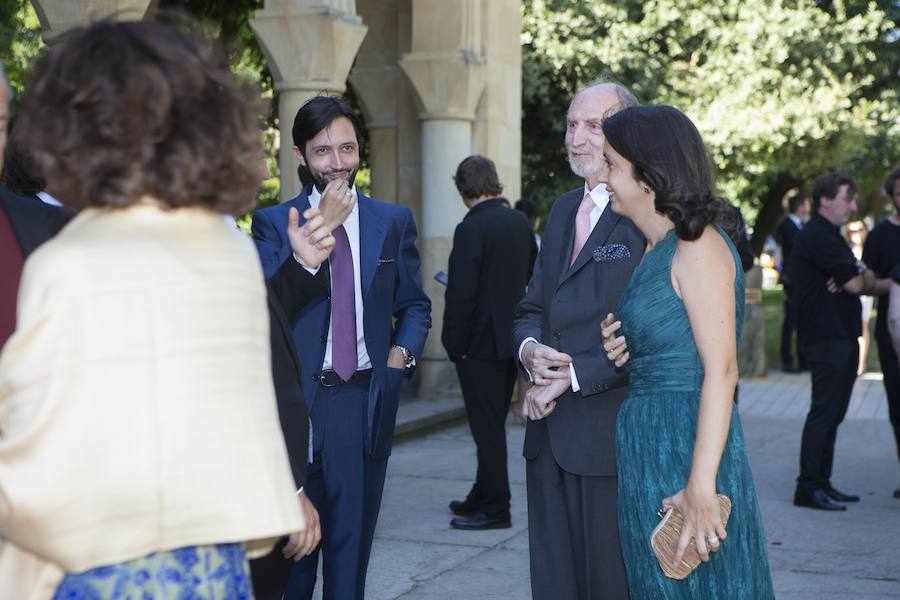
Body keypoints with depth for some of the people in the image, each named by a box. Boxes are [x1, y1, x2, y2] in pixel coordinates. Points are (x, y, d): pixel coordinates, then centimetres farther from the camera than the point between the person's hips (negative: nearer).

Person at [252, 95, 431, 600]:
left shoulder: (393, 222, 8)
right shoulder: (273, 224, 0)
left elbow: (415, 306, 16)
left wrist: (401, 354, -3)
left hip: (364, 401, 2)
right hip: (295, 401, -2)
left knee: (351, 546, 10)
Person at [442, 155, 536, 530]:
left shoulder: (471, 228, -18)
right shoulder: (520, 223, 5)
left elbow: (461, 294, -20)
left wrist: (454, 344, -11)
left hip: (480, 344, -8)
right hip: (511, 340, 8)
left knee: (487, 428, 0)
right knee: (493, 424, 17)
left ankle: (494, 509, 7)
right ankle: (482, 498, 28)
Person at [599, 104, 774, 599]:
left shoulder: (699, 247, -13)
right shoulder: (656, 249, 15)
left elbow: (721, 370, -20)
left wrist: (701, 486, -25)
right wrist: (622, 349, 2)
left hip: (686, 447, -9)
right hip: (646, 449, 9)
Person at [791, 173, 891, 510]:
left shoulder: (829, 237, 22)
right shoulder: (818, 237, -13)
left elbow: (863, 284, 19)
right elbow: (855, 284, -16)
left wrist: (888, 284, -1)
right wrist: (868, 279, 6)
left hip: (842, 337, 10)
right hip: (826, 339, -10)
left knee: (832, 412, 11)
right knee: (824, 411, -9)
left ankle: (821, 483, 17)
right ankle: (808, 487, -7)